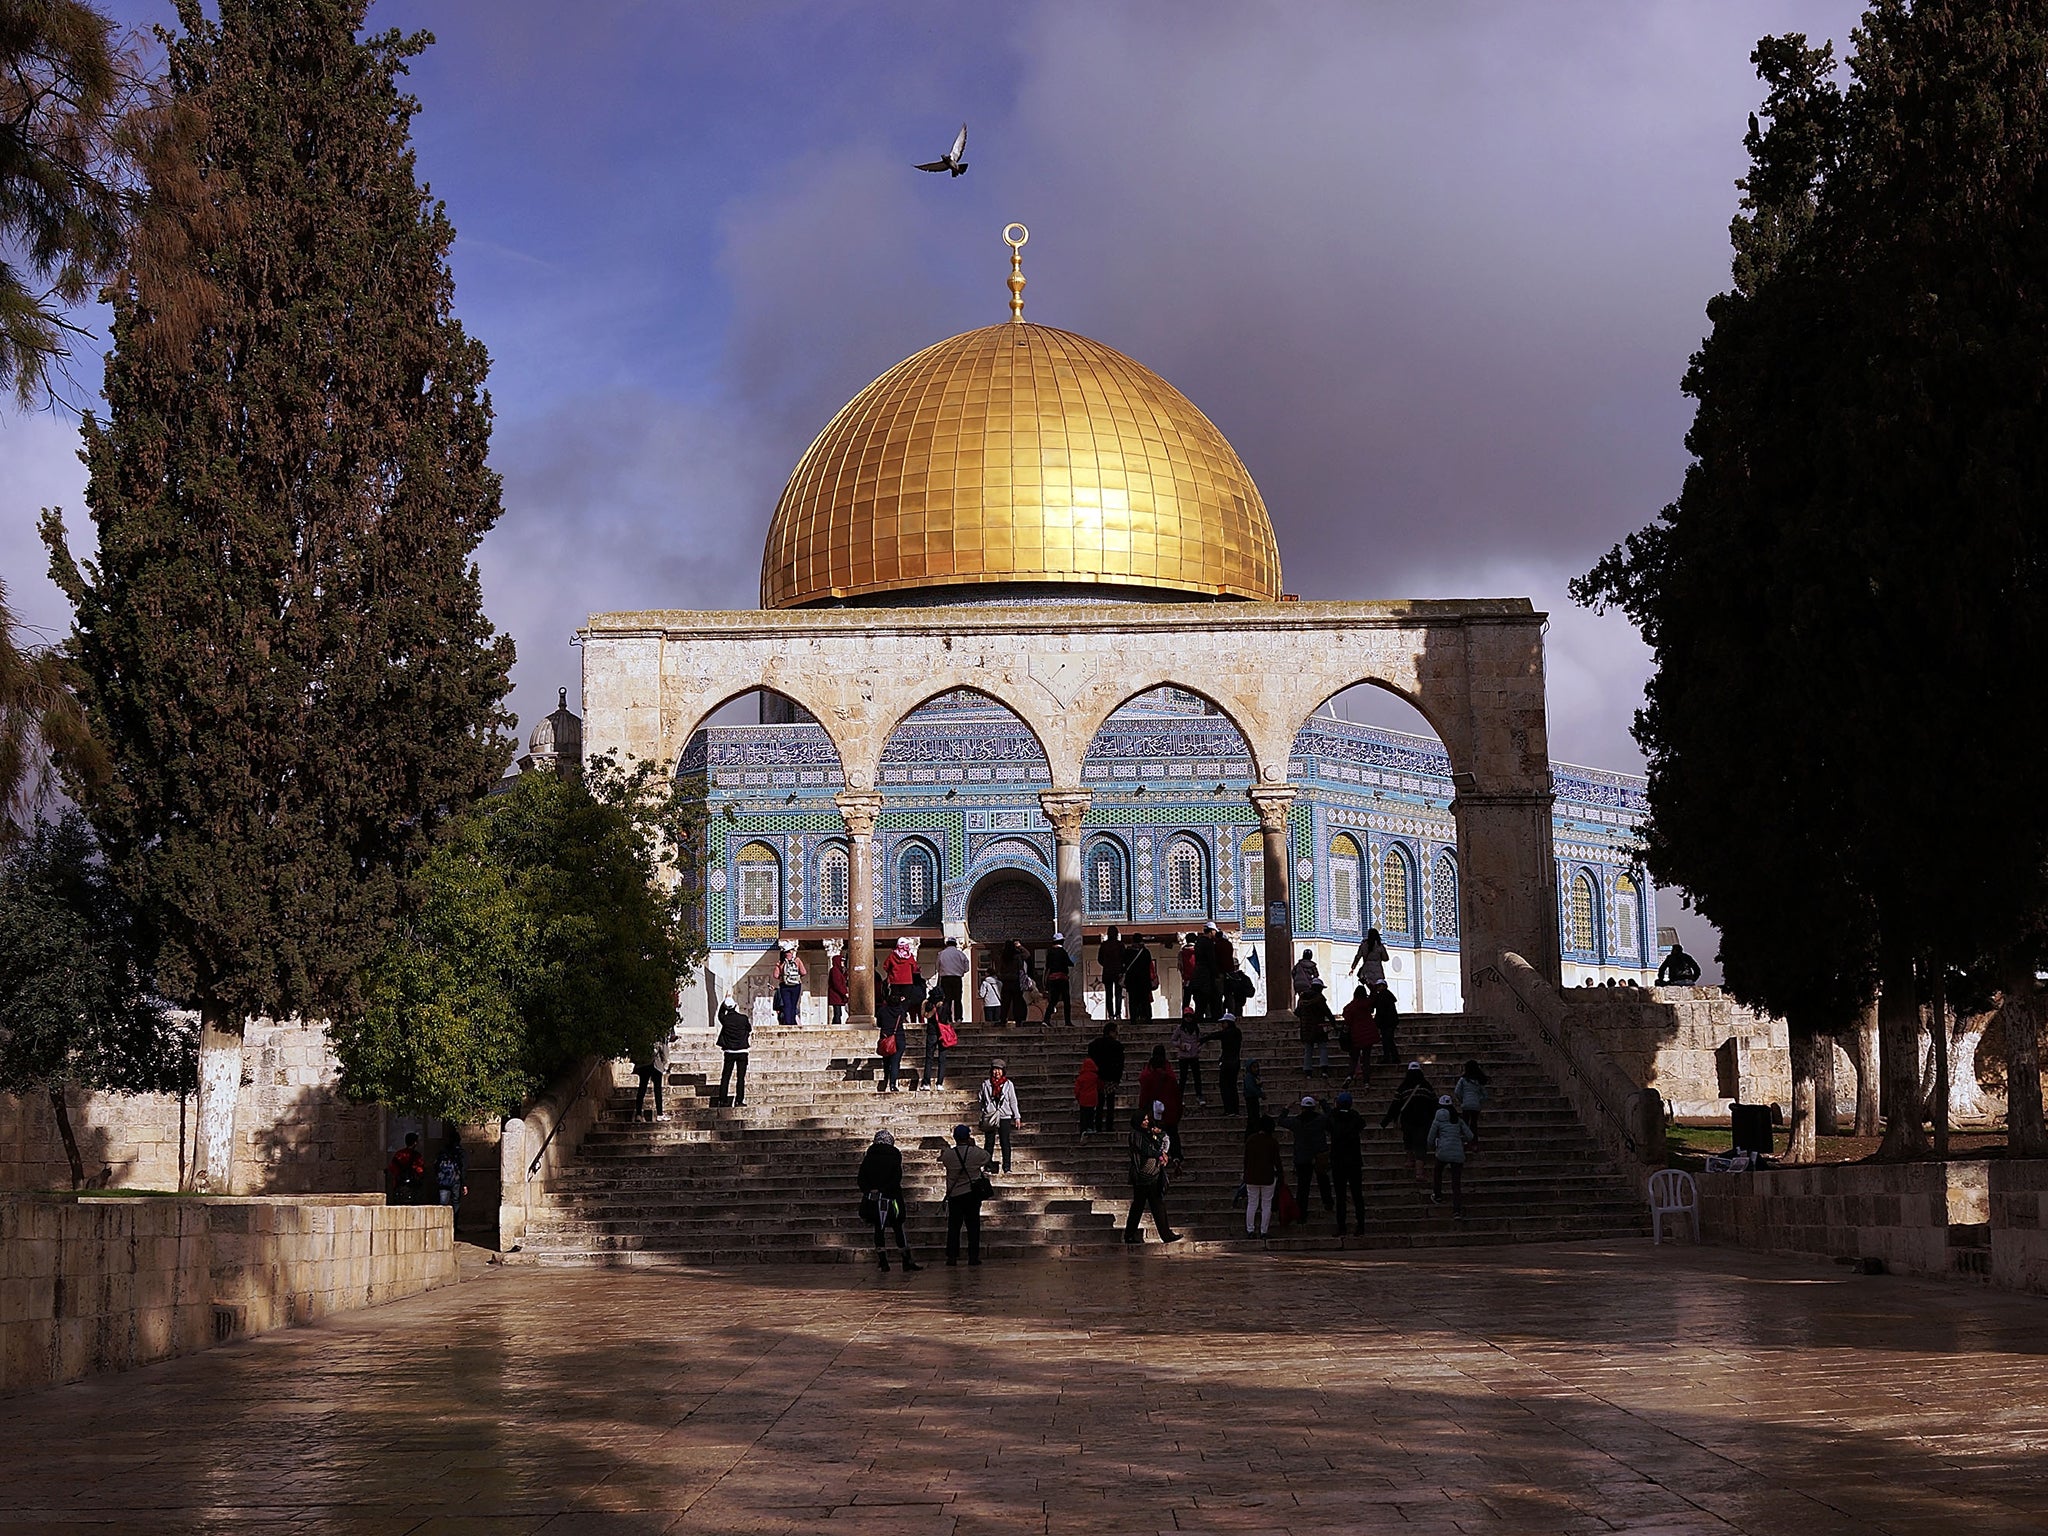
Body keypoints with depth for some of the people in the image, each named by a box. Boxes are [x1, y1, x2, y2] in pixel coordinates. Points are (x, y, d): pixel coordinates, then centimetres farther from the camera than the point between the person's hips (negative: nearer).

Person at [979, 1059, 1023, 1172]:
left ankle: (1007, 1167, 3)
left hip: (1004, 1117, 0)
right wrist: (982, 1118, 7)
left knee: (1005, 1142, -1)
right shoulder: (986, 1084, 6)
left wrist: (1017, 1116, 7)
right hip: (989, 1117, 0)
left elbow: (1013, 1101, 10)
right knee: (989, 1142, 1)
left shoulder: (1008, 1084, 6)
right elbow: (981, 1100, 11)